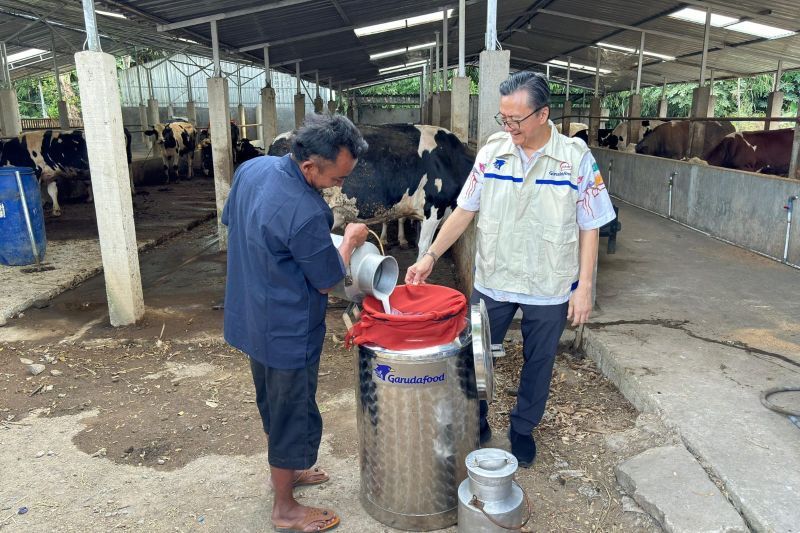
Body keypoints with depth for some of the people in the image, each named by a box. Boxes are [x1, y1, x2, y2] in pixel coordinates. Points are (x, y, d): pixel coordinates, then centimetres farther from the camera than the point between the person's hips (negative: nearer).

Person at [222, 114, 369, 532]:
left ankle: (285, 469, 48)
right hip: (287, 331, -8)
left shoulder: (251, 168, -6)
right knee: (292, 413, 10)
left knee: (273, 403, 26)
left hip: (251, 316, 9)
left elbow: (230, 221, 11)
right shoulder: (306, 214, -32)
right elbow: (327, 281, -17)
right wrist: (350, 240, -2)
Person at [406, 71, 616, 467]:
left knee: (538, 363, 15)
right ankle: (475, 425, 36)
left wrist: (584, 287, -8)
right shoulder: (492, 152, -4)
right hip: (491, 281, 2)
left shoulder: (576, 158, -10)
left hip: (549, 288, -1)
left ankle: (523, 430, 38)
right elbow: (465, 210, 0)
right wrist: (431, 256, -9)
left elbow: (589, 227, -5)